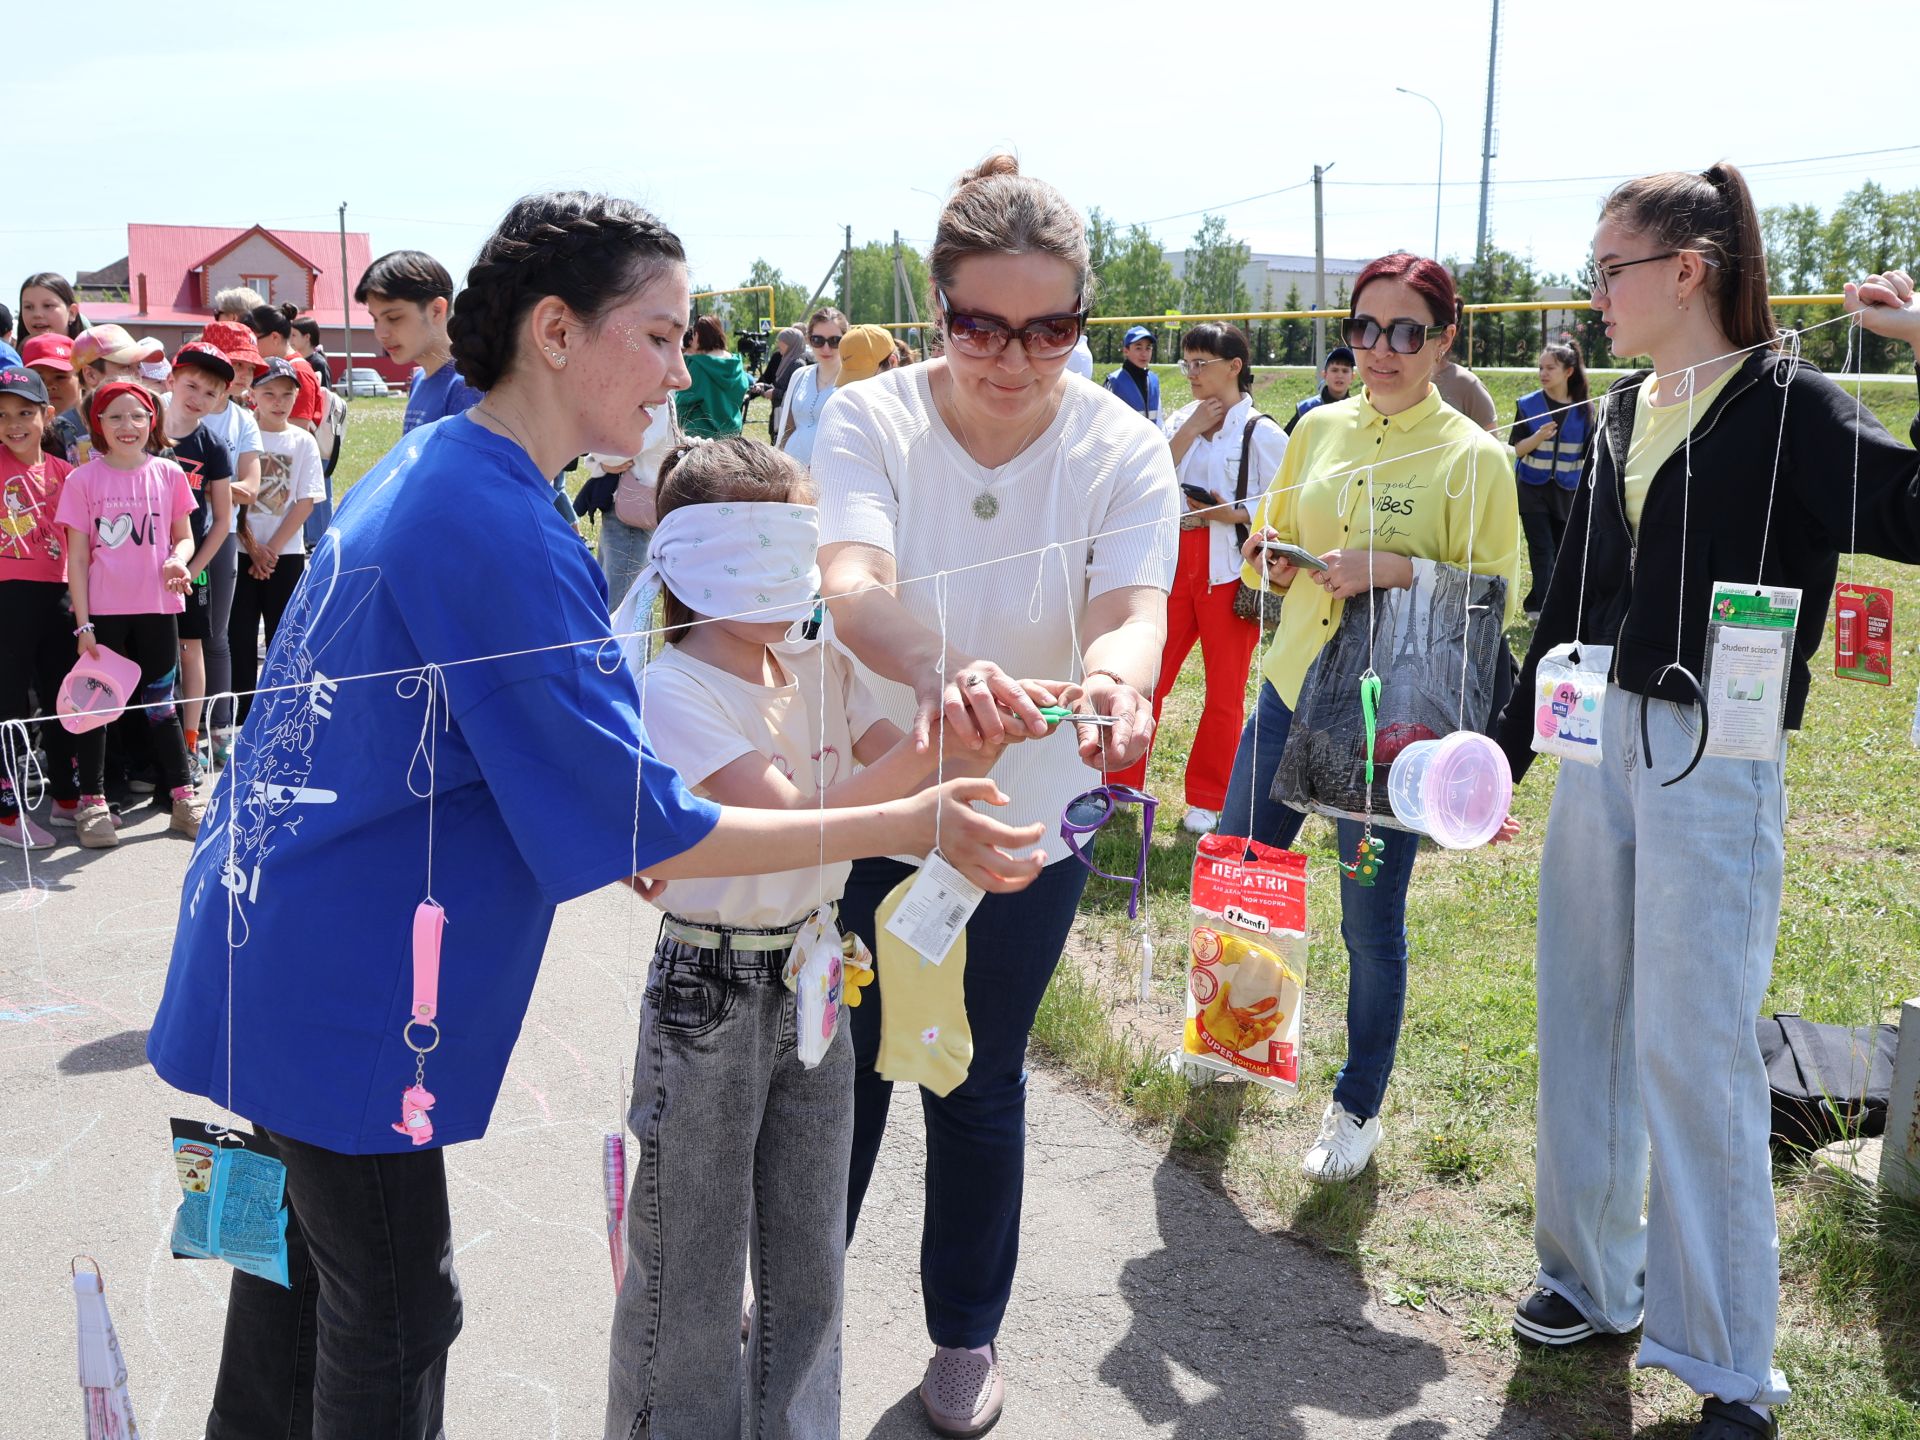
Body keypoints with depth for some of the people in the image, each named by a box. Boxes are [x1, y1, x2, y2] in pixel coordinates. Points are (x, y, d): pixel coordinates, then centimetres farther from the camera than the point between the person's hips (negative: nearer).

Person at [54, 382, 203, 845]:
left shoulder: (168, 475, 2)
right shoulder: (83, 480, -4)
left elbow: (184, 536, 11)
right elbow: (78, 556, -3)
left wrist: (178, 560, -13)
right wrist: (82, 623, -7)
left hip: (156, 608, 2)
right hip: (102, 612, -2)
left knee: (161, 705, 12)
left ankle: (183, 798, 19)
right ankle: (92, 803, 16)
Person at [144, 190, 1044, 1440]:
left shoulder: (431, 472, 7)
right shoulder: (498, 527, -25)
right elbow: (640, 826, -25)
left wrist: (611, 831, 11)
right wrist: (909, 827, -22)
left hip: (282, 961, 10)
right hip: (342, 996, -10)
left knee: (306, 1254, 23)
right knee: (398, 1317, 4)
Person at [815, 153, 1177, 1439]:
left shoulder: (1125, 451, -13)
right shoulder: (870, 421, -15)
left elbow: (1137, 609, -28)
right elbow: (852, 588, -32)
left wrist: (1116, 676, -53)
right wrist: (939, 669, -55)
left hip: (1026, 826, 0)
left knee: (979, 1090, 15)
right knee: (835, 1072, 14)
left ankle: (968, 1329, 39)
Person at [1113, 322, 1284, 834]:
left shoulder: (1262, 433, -6)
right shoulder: (1181, 419, 10)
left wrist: (1231, 513, -20)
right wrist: (1188, 432, -9)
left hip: (1231, 572, -4)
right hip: (1175, 563, 4)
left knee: (1225, 691, 6)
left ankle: (1207, 800, 19)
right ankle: (1122, 781, 20)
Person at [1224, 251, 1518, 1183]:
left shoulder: (1473, 457, -7)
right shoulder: (1319, 429, 7)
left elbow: (1494, 597, -8)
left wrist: (1399, 570, -22)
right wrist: (1272, 559, -5)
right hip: (1293, 688, 5)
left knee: (1371, 919, 4)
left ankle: (1359, 1108, 25)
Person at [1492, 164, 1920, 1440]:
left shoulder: (1790, 405, -8)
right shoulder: (1624, 412, 11)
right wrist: (1509, 748, 18)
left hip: (1716, 762, -7)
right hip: (1603, 743, 7)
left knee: (1692, 1048, -4)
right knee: (1585, 1023, 12)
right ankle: (1595, 1276, 30)